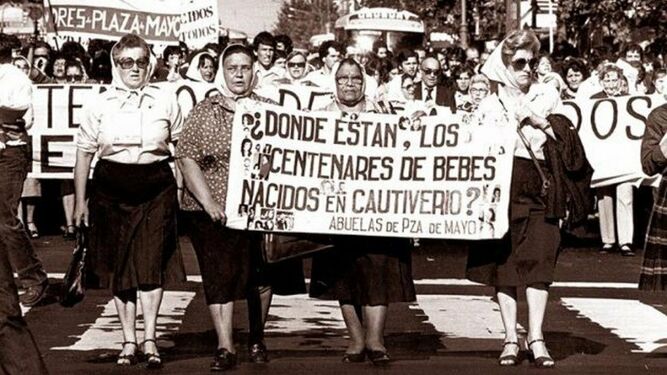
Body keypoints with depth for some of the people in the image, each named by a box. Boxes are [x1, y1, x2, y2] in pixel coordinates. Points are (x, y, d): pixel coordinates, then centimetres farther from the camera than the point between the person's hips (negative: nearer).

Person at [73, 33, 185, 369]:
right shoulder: (99, 104, 2)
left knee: (151, 264, -6)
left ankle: (150, 340, 1)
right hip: (111, 188, 1)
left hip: (156, 189, -1)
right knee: (119, 266, 4)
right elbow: (84, 154, 7)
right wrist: (80, 201, 5)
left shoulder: (166, 102, 4)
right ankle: (129, 341, 13)